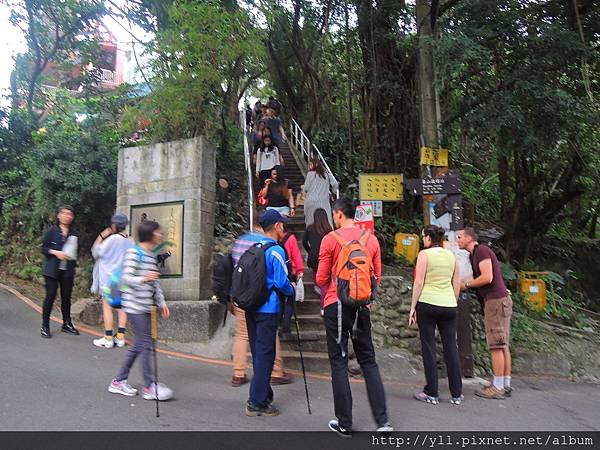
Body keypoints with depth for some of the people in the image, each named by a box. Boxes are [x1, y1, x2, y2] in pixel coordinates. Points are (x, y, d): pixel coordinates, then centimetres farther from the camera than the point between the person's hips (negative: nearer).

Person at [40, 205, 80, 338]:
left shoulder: (75, 234, 7)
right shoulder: (52, 231, -1)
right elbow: (43, 248, -1)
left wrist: (74, 265, 8)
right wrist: (55, 252, -16)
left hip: (68, 271, 3)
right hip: (52, 269, -3)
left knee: (66, 297, 8)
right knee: (50, 296, -3)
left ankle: (67, 324, 20)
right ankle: (45, 326, 7)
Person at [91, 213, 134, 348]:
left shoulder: (113, 239, -14)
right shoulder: (130, 241, 5)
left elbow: (96, 252, -6)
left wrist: (101, 236, -1)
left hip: (110, 278, -6)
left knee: (107, 306, 1)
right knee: (121, 307, 9)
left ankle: (108, 339, 2)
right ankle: (120, 337, 11)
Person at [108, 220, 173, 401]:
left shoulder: (152, 256, 15)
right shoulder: (133, 253, -10)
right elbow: (126, 278, -17)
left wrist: (162, 302, 13)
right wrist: (143, 279, -34)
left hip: (145, 306, 9)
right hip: (135, 305, -9)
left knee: (138, 345, 11)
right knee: (145, 344, -7)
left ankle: (119, 381, 23)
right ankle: (150, 386, 0)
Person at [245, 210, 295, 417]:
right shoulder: (276, 250, -13)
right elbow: (281, 282, -17)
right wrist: (292, 290, 2)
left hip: (251, 307, 8)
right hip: (268, 309, -8)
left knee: (258, 352, 15)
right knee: (265, 354, 0)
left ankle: (264, 395, 28)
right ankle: (257, 403, 5)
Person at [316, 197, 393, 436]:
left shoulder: (330, 239, -7)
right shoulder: (371, 239, 5)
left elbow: (321, 279, -3)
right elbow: (377, 276, 11)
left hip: (336, 305, -3)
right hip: (362, 306, 4)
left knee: (339, 363, 5)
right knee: (368, 361, 13)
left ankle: (344, 423, 13)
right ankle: (382, 421, 10)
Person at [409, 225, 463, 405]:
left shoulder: (424, 254, -5)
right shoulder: (452, 255, 9)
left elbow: (419, 283, -9)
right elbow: (457, 284, 12)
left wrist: (413, 307, -4)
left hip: (427, 303, -4)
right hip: (449, 305, 4)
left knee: (429, 347, 3)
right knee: (451, 347, 9)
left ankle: (431, 393, 6)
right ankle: (457, 394, 15)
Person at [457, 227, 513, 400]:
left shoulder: (481, 250, -9)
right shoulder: (476, 254, 20)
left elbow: (487, 278, -18)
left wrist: (466, 284, -7)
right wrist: (466, 284, 8)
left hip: (496, 300, -10)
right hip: (501, 300, 10)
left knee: (496, 345, -8)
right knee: (503, 346, 10)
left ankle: (498, 387, -5)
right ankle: (506, 385, 14)